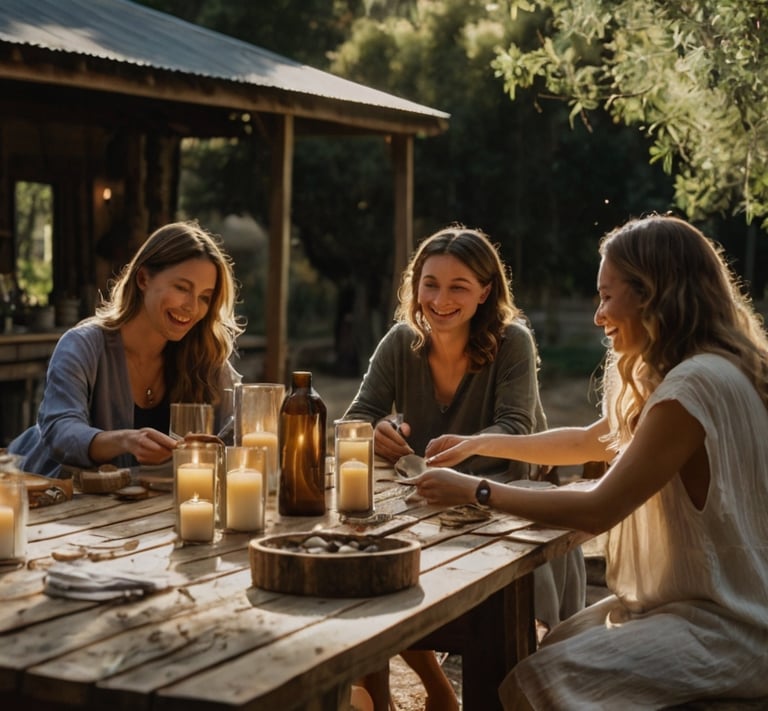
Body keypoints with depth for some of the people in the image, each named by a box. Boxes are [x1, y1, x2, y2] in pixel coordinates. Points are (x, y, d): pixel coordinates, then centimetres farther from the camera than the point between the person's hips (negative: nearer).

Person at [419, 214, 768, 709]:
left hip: (726, 629, -10)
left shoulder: (698, 384, -23)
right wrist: (480, 443, 18)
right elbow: (591, 442, 23)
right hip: (692, 600, 10)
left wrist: (474, 492, -12)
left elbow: (598, 511, -21)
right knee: (549, 647, 13)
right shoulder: (687, 372, 10)